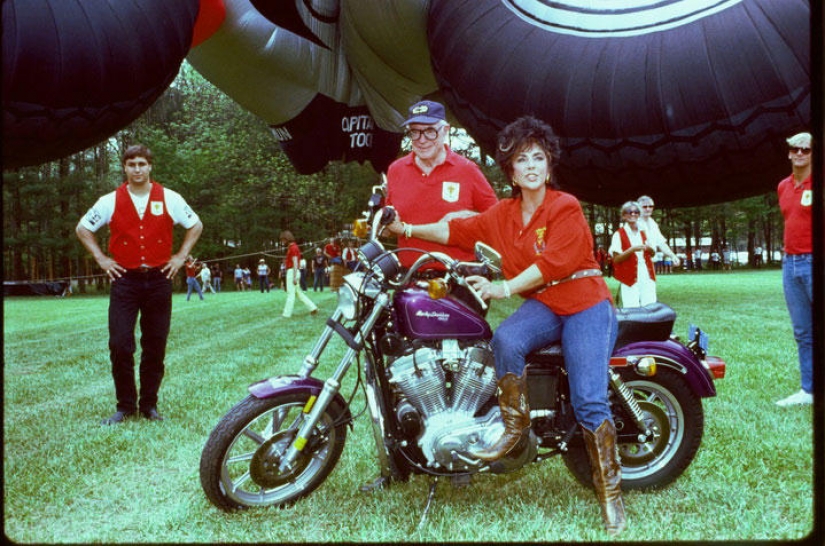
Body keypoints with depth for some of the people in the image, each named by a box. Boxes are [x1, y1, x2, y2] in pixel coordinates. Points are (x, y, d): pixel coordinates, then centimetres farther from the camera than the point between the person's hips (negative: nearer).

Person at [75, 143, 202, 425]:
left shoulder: (170, 198, 2)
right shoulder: (110, 201, 2)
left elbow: (195, 225, 14)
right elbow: (82, 228, 15)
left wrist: (180, 256, 6)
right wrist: (101, 259, 6)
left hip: (158, 279, 0)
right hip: (125, 280, 0)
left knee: (155, 347, 6)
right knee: (119, 345, -6)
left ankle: (149, 404, 19)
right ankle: (125, 405, 10)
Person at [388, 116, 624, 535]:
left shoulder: (566, 207, -7)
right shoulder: (501, 215, 10)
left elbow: (551, 262, -17)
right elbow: (457, 230, 10)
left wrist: (504, 288, -23)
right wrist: (406, 229, 4)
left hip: (585, 302, -4)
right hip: (541, 305, 4)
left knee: (588, 402, -17)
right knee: (505, 340, -32)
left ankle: (609, 489, -3)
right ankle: (515, 428, -14)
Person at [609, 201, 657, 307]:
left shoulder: (643, 233, 14)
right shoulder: (619, 234, -3)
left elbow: (653, 253, 21)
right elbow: (616, 259, -8)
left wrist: (650, 249, -2)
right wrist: (632, 249, -21)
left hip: (647, 276, 5)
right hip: (630, 279, -5)